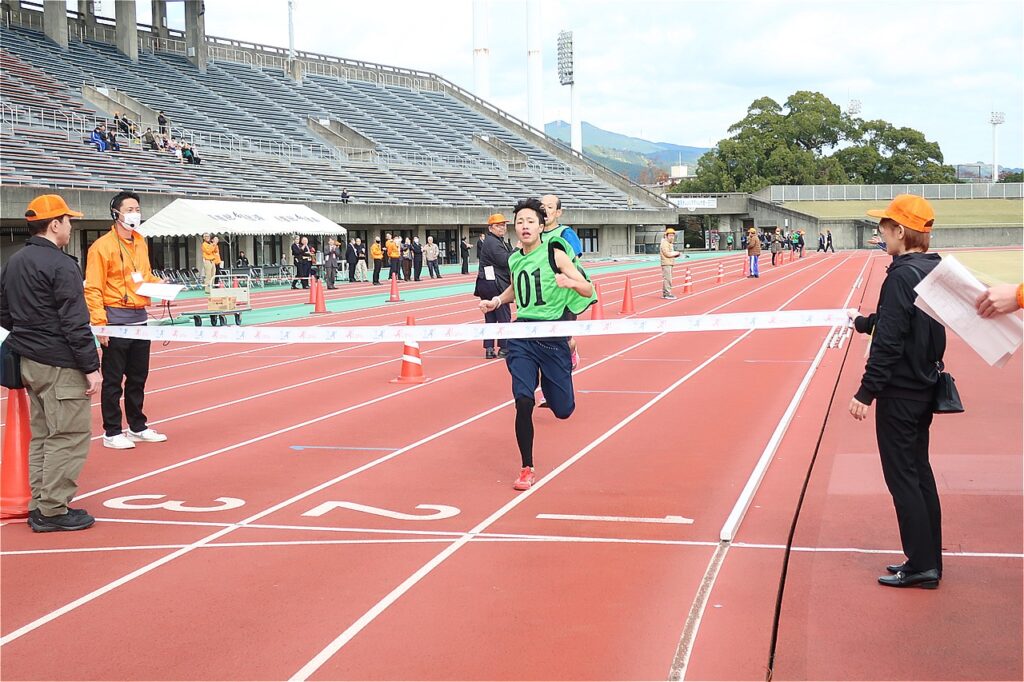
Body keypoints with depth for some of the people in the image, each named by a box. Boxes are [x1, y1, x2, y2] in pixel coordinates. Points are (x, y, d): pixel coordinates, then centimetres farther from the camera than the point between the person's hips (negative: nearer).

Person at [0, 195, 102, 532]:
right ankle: (54, 511, 0)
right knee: (68, 436, -3)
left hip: (28, 363, 9)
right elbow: (75, 323, -18)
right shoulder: (61, 266, -15)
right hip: (60, 365, -9)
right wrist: (91, 367, -14)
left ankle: (39, 506, 20)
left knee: (41, 435, 15)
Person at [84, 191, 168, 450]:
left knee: (138, 378, 15)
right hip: (116, 319, -7)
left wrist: (158, 283, 3)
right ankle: (112, 433, 9)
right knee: (113, 380, 1)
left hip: (140, 318, 7)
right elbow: (93, 289, -14)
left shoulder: (141, 243, 11)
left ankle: (137, 427, 25)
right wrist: (100, 323, -20)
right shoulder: (103, 246, -11)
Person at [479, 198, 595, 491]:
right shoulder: (514, 260, 8)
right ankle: (527, 469, 0)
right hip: (522, 336, 2)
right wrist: (498, 301, 13)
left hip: (553, 337, -2)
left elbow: (588, 291, -7)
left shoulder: (554, 253, -6)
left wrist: (572, 282, -28)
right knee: (523, 400, -15)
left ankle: (549, 381, 41)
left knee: (563, 409, 3)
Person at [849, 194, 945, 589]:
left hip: (899, 393, -9)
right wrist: (865, 322, 35)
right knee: (918, 471, 15)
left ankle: (921, 565, 4)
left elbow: (888, 343, -23)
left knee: (902, 476, -1)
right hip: (925, 388, 9)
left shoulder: (901, 275, -19)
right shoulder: (934, 270, 7)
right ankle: (929, 562, 21)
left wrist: (866, 392, -19)